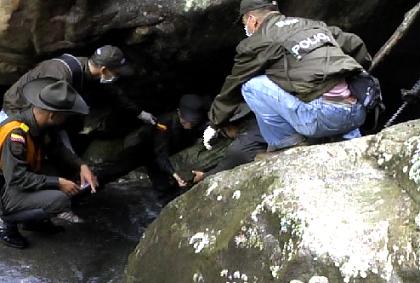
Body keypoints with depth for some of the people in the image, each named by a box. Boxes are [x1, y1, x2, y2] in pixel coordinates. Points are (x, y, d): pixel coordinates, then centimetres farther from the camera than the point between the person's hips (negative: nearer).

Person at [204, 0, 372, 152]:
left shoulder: (256, 43, 7)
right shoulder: (313, 25, 24)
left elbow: (233, 87, 18)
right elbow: (355, 45, 23)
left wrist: (214, 125, 31)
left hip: (322, 118, -7)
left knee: (251, 85, 5)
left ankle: (285, 145, 5)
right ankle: (351, 138, 21)